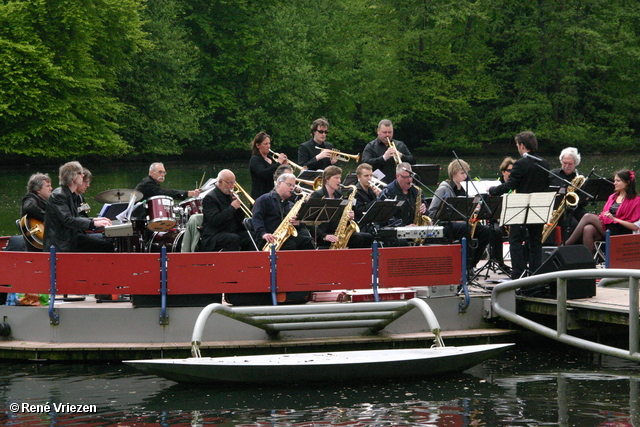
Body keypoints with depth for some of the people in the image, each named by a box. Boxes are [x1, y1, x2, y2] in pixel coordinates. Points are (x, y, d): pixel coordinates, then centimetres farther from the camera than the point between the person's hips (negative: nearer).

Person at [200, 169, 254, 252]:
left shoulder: (230, 196, 16)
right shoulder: (210, 198, -6)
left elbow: (240, 219, 16)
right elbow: (214, 220, -20)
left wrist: (238, 204, -1)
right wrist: (232, 208, -18)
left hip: (233, 232, 7)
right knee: (234, 239, -34)